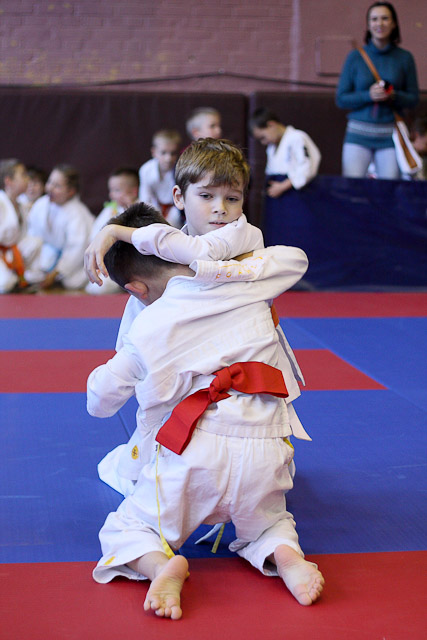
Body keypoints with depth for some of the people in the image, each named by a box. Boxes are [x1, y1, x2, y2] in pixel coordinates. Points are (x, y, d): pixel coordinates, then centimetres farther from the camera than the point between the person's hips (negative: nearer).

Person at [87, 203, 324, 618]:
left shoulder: (145, 329, 1)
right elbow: (295, 257, 26)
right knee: (268, 525, 32)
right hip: (262, 455, 3)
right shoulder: (242, 280, 5)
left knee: (124, 529, 18)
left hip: (192, 455, -2)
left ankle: (158, 565, -17)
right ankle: (286, 556, -4)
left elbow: (100, 400, 14)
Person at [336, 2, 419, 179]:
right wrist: (369, 96, -14)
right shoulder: (355, 56, 3)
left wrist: (393, 96, -13)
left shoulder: (404, 58, 4)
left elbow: (413, 98, 8)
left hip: (390, 136, 0)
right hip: (358, 133, 0)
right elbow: (341, 99, 3)